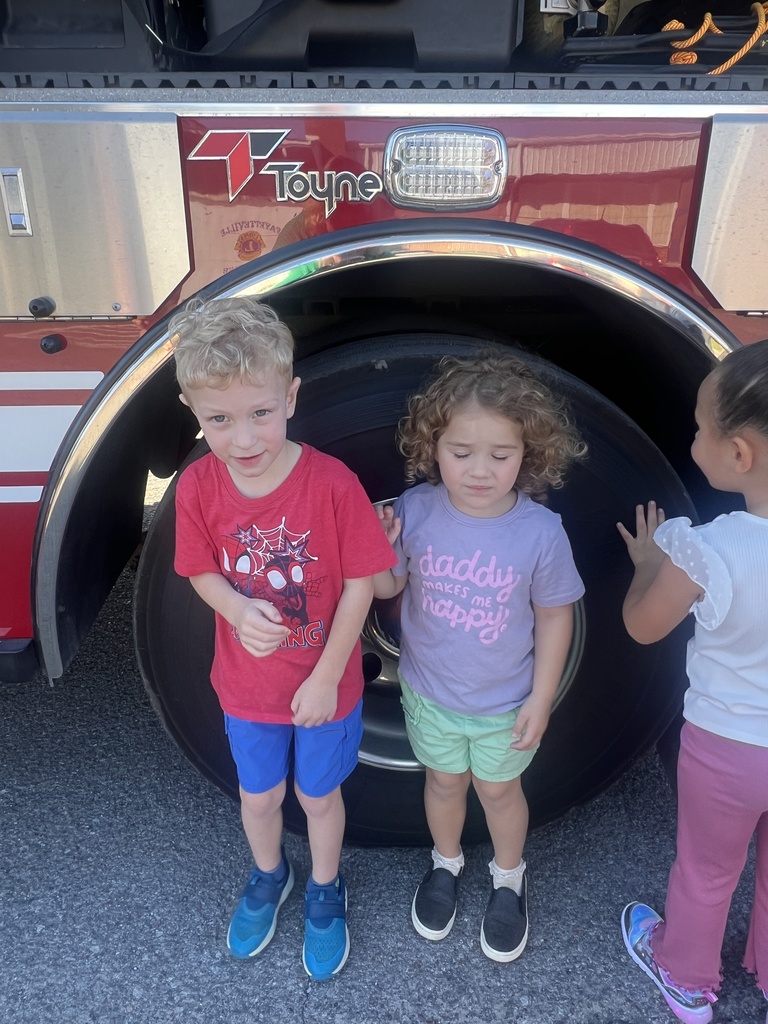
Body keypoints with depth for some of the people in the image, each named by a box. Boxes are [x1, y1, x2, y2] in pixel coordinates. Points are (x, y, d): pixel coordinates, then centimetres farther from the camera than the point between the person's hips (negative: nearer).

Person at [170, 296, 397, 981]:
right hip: (247, 686, 3)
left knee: (319, 796, 22)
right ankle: (269, 876, 58)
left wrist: (326, 678, -14)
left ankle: (325, 892, 52)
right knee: (259, 795, 26)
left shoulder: (333, 484, -27)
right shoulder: (199, 486, -17)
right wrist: (238, 611, -24)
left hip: (323, 685, -2)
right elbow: (203, 571, -3)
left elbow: (359, 585, -18)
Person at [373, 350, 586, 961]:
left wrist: (541, 699, -7)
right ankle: (447, 863, 55)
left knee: (499, 790, 22)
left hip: (505, 702, -1)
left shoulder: (540, 532, -24)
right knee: (444, 780, 24)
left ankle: (509, 878, 52)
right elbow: (388, 587, -6)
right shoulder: (415, 511, -20)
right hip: (429, 691, 1)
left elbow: (554, 617, -11)